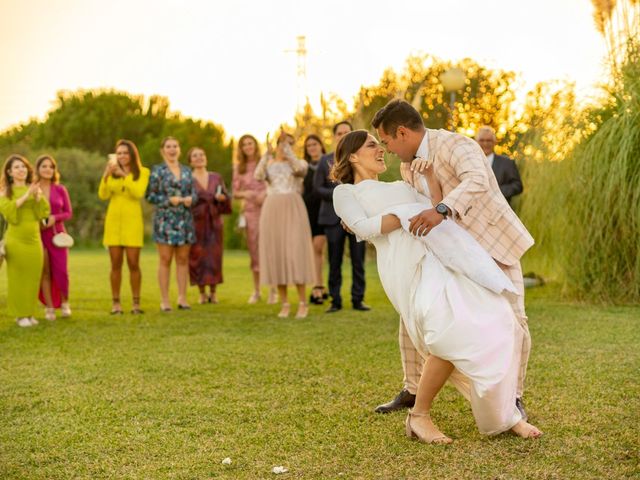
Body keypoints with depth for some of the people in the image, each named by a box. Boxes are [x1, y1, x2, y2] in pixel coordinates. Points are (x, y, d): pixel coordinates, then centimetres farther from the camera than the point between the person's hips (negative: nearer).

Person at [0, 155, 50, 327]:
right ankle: (20, 314, 3)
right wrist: (25, 196, -16)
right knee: (17, 277, -3)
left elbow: (43, 213, 3)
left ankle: (30, 313, 13)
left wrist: (38, 195, -11)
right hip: (15, 240, -3)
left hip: (34, 239, 3)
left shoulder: (35, 188, 11)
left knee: (33, 277, 3)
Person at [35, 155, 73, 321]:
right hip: (38, 235, -1)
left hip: (57, 234, 1)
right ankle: (49, 307, 10)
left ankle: (64, 302, 20)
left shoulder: (60, 189, 3)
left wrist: (55, 218, -13)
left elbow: (69, 213, 5)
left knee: (61, 271, -3)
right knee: (44, 271, -1)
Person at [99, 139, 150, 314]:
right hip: (113, 221, 2)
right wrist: (106, 175, -15)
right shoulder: (112, 173, 9)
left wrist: (124, 175, -20)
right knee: (116, 264, 2)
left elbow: (138, 193, -13)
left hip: (132, 221, -2)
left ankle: (136, 302, 7)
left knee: (133, 263, -2)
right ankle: (115, 303, 8)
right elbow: (103, 195, -2)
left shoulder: (142, 172, 2)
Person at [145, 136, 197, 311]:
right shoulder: (157, 171, 1)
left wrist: (190, 199, -9)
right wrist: (169, 200, -14)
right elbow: (149, 196, -3)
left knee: (183, 259, 5)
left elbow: (194, 193, 13)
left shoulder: (187, 171, 13)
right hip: (165, 219, -4)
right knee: (165, 259, -3)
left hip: (185, 219, 4)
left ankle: (182, 298, 11)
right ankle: (164, 300, 2)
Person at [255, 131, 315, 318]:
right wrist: (267, 153, -20)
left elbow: (298, 168, -17)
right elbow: (258, 176, -10)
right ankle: (284, 304, 6)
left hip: (292, 210, -2)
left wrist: (287, 147, -19)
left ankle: (303, 303, -4)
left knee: (295, 253, -11)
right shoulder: (268, 165, 13)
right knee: (276, 254, 0)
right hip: (271, 211, 2)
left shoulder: (300, 163, 9)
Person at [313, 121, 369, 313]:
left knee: (358, 261, 1)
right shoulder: (325, 160, 9)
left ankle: (358, 299, 8)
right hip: (334, 216, 0)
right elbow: (317, 188, 2)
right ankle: (335, 300, 9)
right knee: (334, 261, 2)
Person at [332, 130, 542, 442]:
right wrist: (412, 214, -4)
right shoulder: (345, 192, 20)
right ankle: (419, 416, -7)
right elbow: (365, 228, -1)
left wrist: (428, 173, 13)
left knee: (495, 323, -12)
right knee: (453, 336, -26)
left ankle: (503, 413, 2)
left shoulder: (400, 187, 39)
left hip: (446, 250, 7)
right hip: (409, 260, -6)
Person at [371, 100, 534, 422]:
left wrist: (440, 211, -62)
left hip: (494, 242, -7)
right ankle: (413, 391, 14)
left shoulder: (457, 145, -25)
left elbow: (477, 181, -46)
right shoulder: (408, 165, 0)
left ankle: (513, 396, 5)